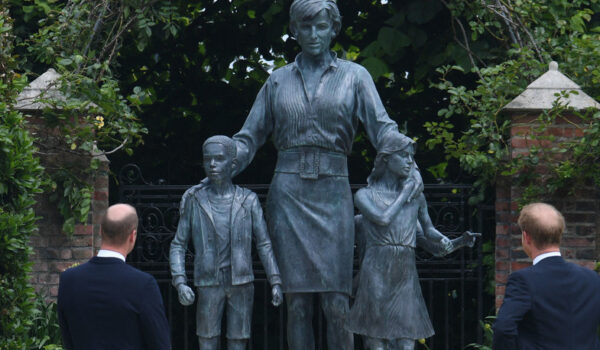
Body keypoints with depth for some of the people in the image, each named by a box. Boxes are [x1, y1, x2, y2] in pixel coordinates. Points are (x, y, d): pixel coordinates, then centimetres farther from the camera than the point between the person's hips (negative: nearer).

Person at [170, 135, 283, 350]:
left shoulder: (248, 201, 4)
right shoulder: (194, 200, 3)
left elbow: (264, 244, 6)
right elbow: (178, 245, 6)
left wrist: (275, 282, -2)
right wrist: (180, 282, -7)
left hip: (242, 284, 0)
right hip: (209, 284, 0)